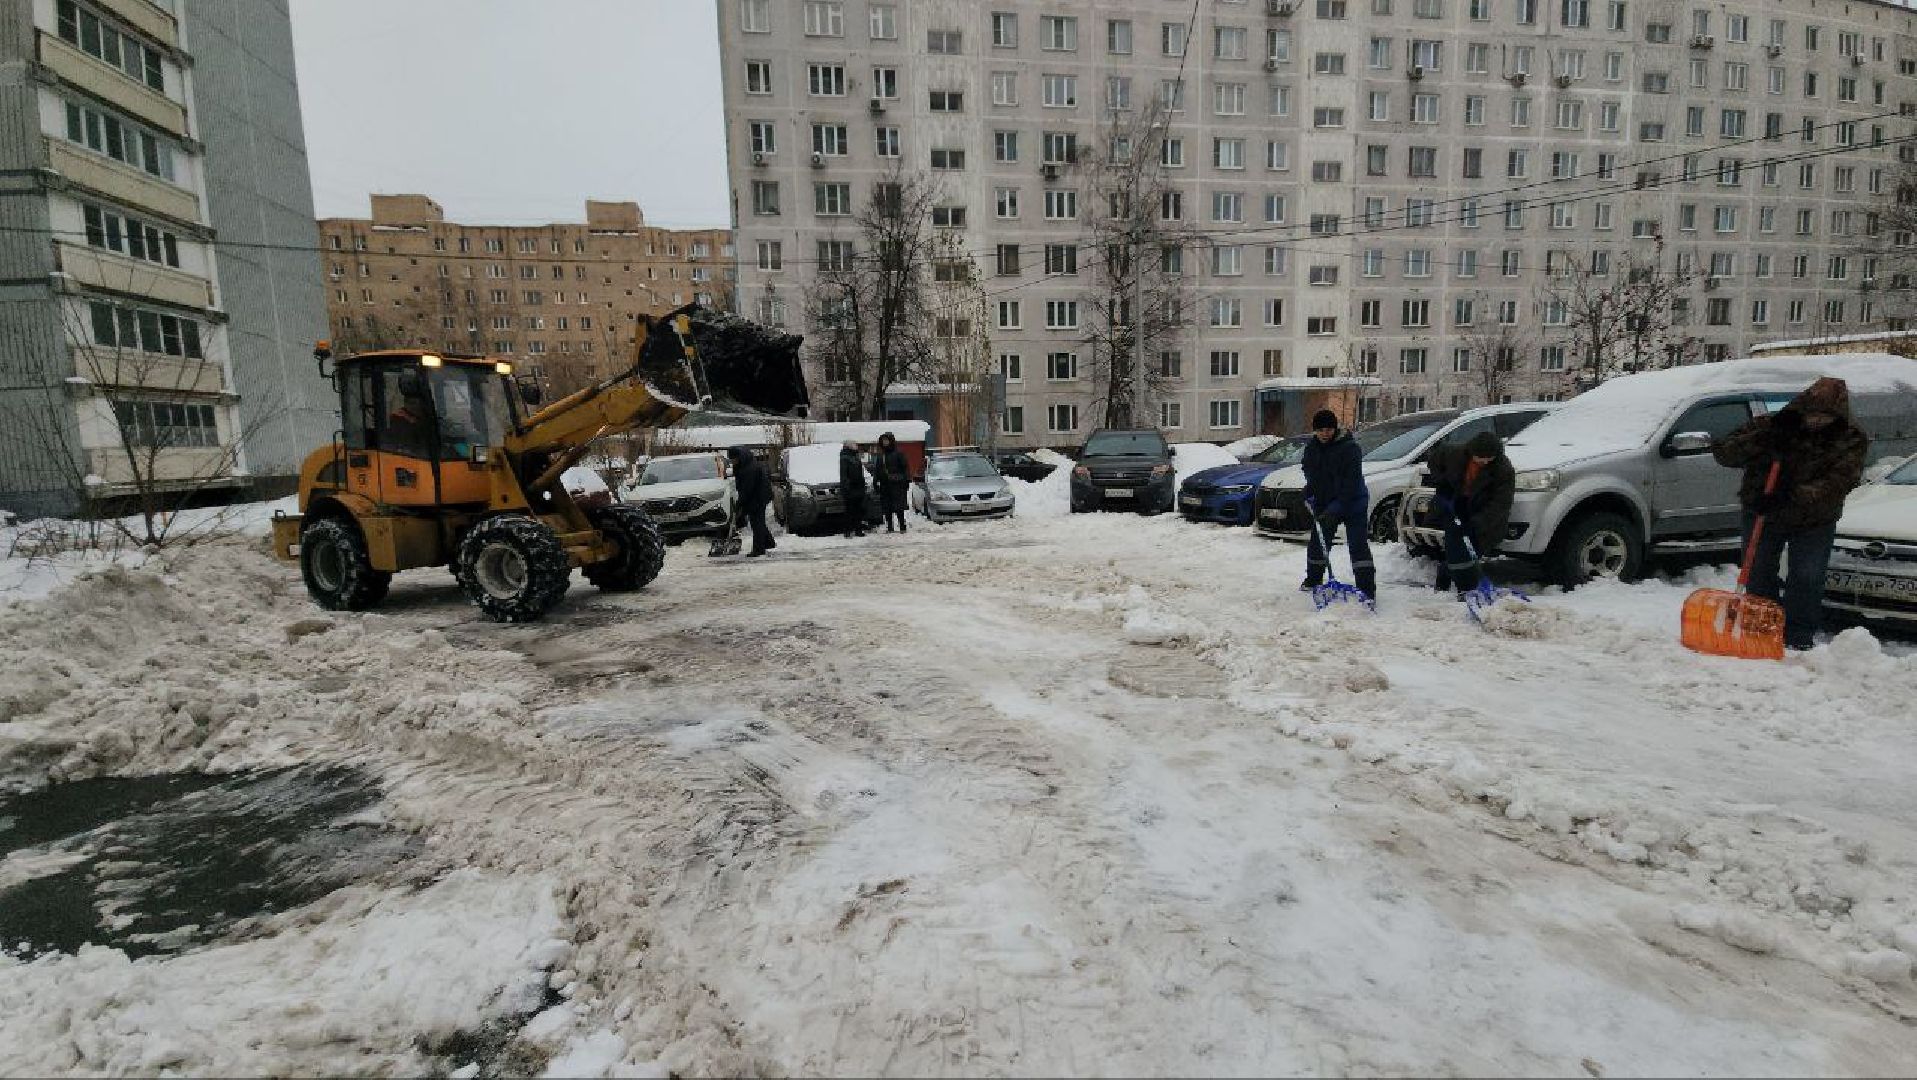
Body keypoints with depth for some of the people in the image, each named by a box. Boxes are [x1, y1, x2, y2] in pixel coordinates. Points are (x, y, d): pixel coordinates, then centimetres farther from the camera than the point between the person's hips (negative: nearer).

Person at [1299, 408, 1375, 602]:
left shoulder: (1350, 448, -19)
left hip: (1353, 504, -6)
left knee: (1358, 545, -11)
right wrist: (1309, 497, 0)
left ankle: (1368, 589, -11)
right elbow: (1310, 476, 16)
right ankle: (1313, 580, 32)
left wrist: (1335, 509, -27)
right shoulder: (1311, 448, 1)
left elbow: (1351, 483, -23)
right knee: (1317, 542, 13)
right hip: (1324, 504, 6)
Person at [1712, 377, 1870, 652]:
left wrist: (1791, 497, -35)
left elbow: (1840, 481, -21)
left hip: (1815, 521, -1)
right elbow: (1723, 453, -14)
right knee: (1759, 576, 4)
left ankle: (1798, 639, 4)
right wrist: (1765, 437, -27)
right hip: (1761, 515, 1)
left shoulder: (1852, 440, -7)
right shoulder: (1767, 426, -6)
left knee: (1807, 580, -4)